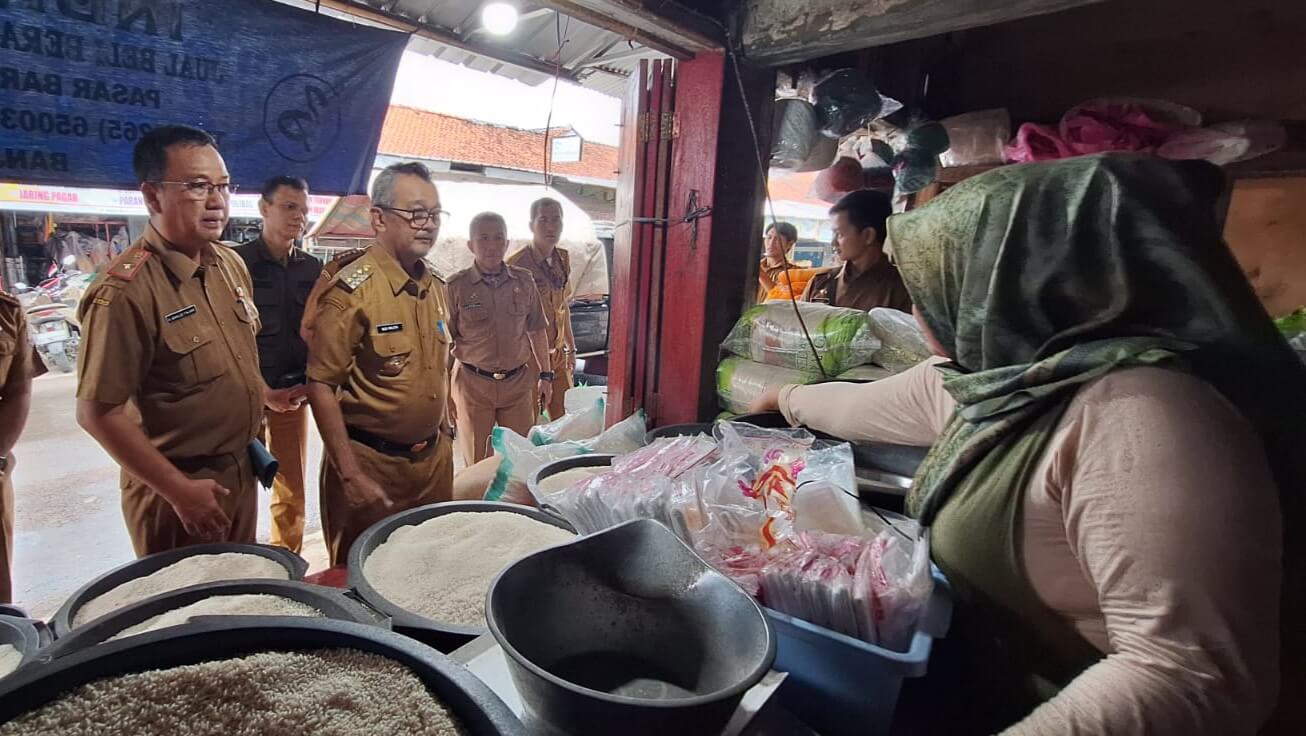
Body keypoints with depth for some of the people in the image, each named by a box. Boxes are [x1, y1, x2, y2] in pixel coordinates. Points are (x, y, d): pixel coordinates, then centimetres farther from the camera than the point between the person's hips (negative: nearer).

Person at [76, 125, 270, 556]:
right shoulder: (125, 291, -22)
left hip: (241, 472, 7)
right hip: (175, 488, -7)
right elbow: (98, 412, -20)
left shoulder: (231, 264, 1)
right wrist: (179, 490, -19)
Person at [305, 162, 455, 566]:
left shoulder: (435, 287, 7)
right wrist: (351, 477, -18)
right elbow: (321, 386, -16)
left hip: (434, 460, 7)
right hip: (371, 462, -6)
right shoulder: (352, 290, -16)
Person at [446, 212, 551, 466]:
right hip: (473, 383, -2)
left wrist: (545, 375, 10)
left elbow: (537, 331, 10)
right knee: (476, 465, 11)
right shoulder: (456, 287, -7)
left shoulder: (524, 281, 2)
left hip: (518, 381, 3)